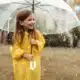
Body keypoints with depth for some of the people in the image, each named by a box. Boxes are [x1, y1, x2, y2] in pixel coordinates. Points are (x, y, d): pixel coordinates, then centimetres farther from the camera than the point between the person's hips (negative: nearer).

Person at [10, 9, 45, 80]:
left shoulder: (37, 33, -4)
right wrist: (24, 54, -22)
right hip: (22, 63, -2)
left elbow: (42, 43, 4)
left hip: (34, 62, 2)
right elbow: (15, 49, -10)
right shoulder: (18, 35, -11)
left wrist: (36, 43, -16)